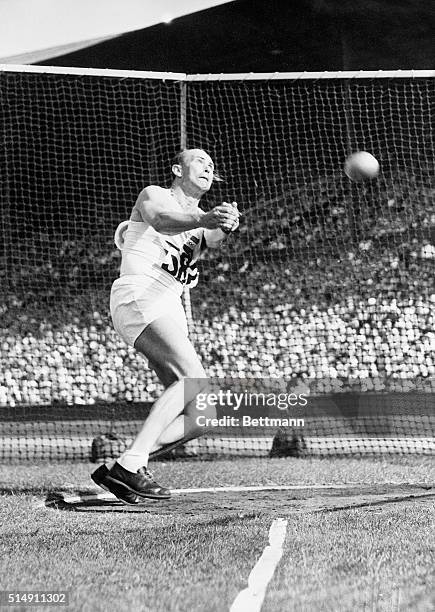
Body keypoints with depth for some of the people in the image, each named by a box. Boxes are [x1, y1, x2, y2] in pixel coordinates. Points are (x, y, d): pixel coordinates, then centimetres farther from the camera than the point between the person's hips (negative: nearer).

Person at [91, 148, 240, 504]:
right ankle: (131, 464, -35)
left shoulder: (201, 222, 26)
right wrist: (204, 219, -38)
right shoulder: (154, 195, 9)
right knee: (194, 377, -29)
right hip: (138, 295, -8)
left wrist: (225, 227, -25)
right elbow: (161, 220, -18)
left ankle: (122, 470, -3)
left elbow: (213, 239, 1)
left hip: (170, 313, 8)